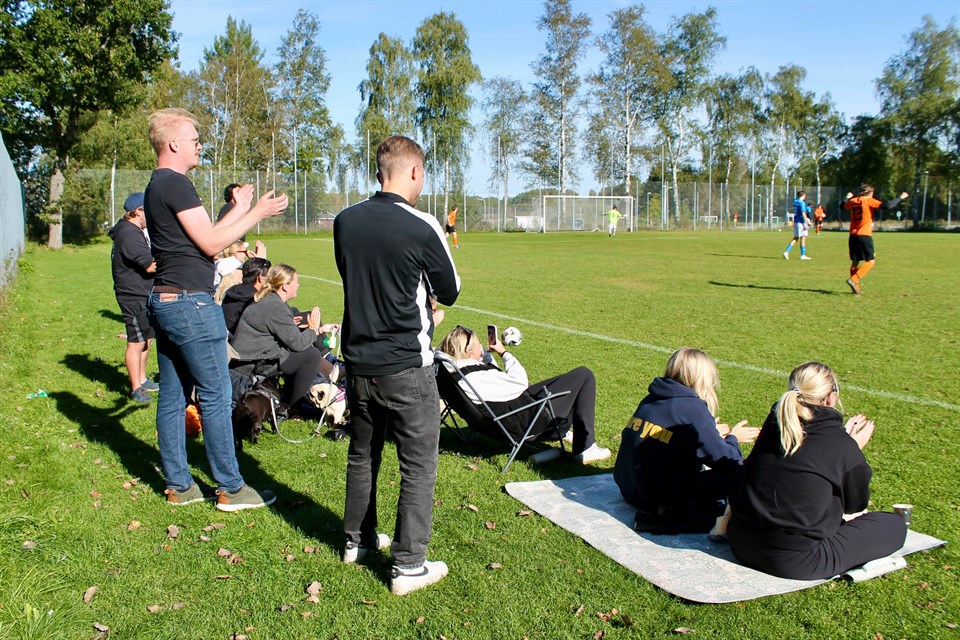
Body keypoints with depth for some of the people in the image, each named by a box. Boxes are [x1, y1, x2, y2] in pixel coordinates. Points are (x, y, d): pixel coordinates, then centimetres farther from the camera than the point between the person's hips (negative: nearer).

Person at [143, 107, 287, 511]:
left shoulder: (158, 187, 18)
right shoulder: (176, 184, -13)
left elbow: (202, 237, 18)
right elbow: (211, 243, -14)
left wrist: (239, 208, 22)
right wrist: (257, 212, -8)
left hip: (164, 302, 10)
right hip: (190, 303, -10)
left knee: (172, 396, 12)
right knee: (216, 395, -3)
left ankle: (178, 486, 20)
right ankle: (230, 489, 5)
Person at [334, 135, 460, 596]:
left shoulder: (344, 222, 0)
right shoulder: (422, 227, -16)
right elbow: (450, 293, -3)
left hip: (358, 363, 6)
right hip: (407, 368, -6)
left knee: (362, 454, 21)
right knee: (418, 467, 6)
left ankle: (357, 540, 37)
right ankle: (408, 566, 12)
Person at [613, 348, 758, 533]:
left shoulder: (650, 399, 7)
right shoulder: (693, 409, -15)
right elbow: (726, 461, -11)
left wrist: (712, 434, 24)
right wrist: (733, 438, 9)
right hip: (658, 499, -9)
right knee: (739, 471, -10)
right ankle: (669, 515, -16)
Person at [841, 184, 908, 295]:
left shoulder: (852, 201, 10)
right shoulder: (869, 201, -6)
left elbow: (843, 205, 32)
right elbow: (887, 206, -15)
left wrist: (848, 198, 50)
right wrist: (900, 198, -4)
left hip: (853, 236, 6)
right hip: (865, 236, -6)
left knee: (855, 261, 11)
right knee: (870, 261, 0)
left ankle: (855, 287, 10)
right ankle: (853, 279, -17)